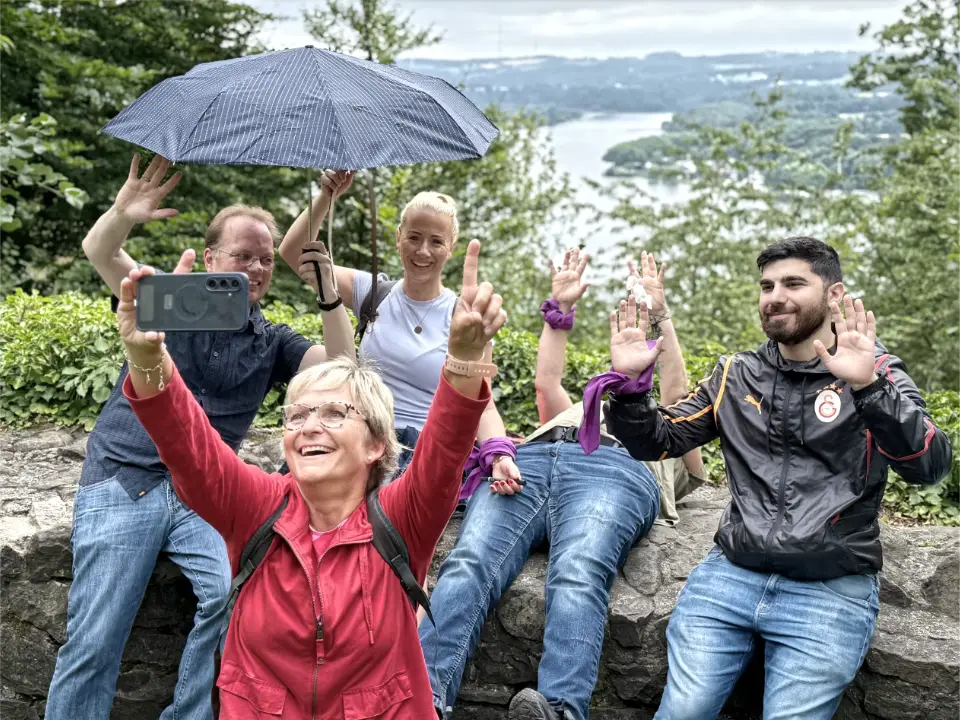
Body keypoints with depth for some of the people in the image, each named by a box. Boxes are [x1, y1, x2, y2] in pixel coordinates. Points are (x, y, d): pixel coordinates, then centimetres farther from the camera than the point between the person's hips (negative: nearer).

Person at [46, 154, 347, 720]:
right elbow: (99, 252, -7)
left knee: (235, 597, -24)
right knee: (94, 642, -9)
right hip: (122, 483, -1)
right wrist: (123, 215, -30)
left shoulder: (272, 343, 12)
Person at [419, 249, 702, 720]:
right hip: (524, 464, 3)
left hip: (614, 473, -2)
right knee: (467, 566, -31)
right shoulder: (575, 415, 50)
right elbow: (546, 382, 39)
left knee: (577, 577, -38)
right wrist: (560, 308, 40)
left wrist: (659, 314, 25)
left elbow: (676, 393, 26)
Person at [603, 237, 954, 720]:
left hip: (832, 590, -2)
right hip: (730, 575, 3)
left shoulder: (874, 373, 2)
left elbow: (930, 466, -14)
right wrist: (629, 383, -7)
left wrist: (868, 386, -30)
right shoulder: (736, 375, 12)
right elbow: (656, 442, 13)